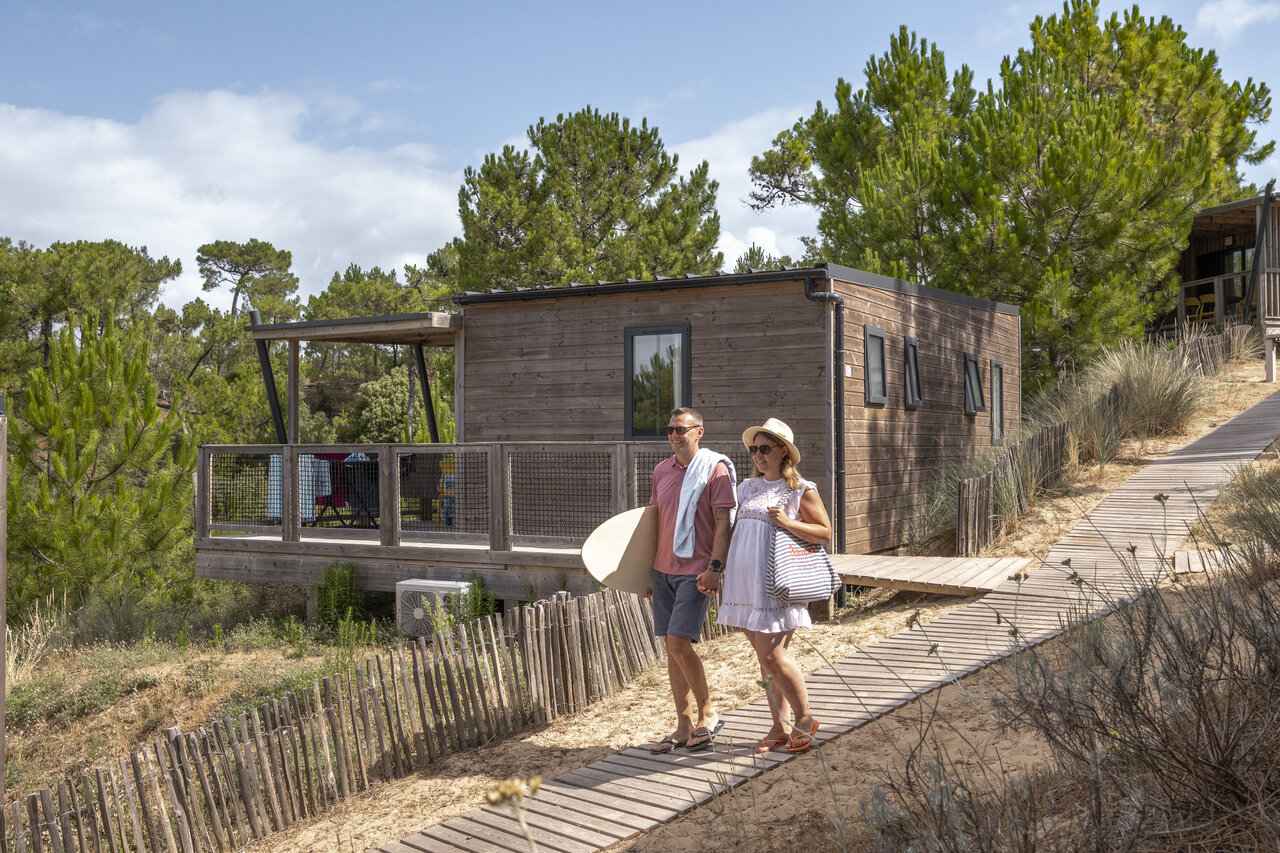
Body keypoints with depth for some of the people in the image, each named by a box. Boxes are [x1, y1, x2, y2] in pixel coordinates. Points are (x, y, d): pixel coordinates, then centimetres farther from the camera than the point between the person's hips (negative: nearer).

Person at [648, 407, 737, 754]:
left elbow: (723, 523, -10)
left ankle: (707, 713, 6)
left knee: (679, 643, -14)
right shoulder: (661, 471, 12)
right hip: (663, 569, 6)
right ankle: (685, 725, 16)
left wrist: (715, 566, -20)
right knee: (672, 647, 7)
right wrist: (647, 570, 16)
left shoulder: (715, 468, -6)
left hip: (695, 571, -6)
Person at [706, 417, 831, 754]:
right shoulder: (748, 487, 14)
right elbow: (733, 532, 20)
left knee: (773, 655, -10)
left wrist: (787, 523, -16)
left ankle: (805, 719, 9)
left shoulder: (802, 491, -3)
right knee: (764, 657, 9)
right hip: (744, 580, 6)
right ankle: (780, 727, 19)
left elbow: (825, 532, -3)